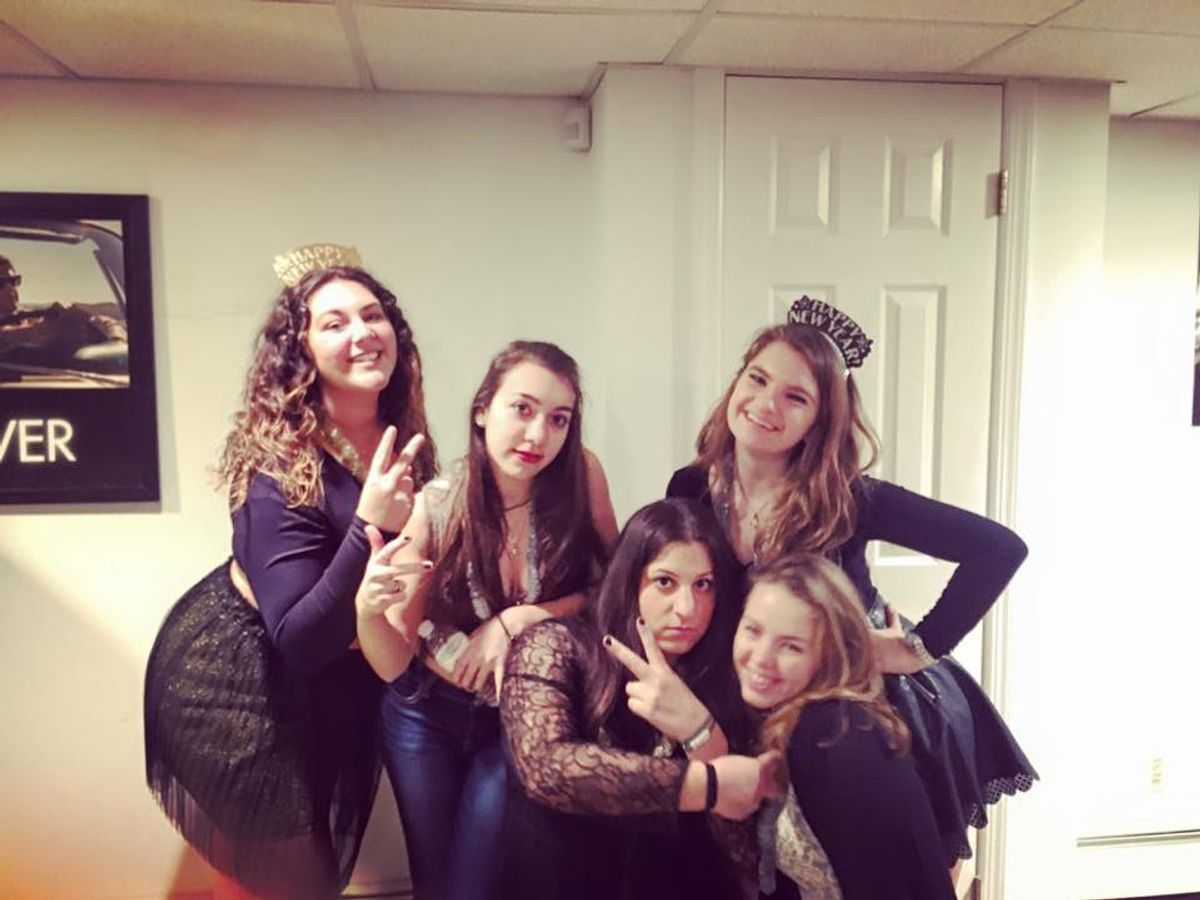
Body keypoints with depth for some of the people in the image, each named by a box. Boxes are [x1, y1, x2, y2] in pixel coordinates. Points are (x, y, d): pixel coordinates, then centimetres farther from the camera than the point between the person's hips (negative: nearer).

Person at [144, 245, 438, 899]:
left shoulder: (403, 441, -11)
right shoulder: (280, 466, -30)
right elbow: (299, 642, -34)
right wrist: (369, 527, -44)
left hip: (332, 680, 6)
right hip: (233, 681, -6)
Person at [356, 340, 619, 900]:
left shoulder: (580, 475, -19)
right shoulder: (433, 509, -21)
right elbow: (394, 664, -17)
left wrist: (517, 620, -24)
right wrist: (367, 608, -39)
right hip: (427, 718, 0)